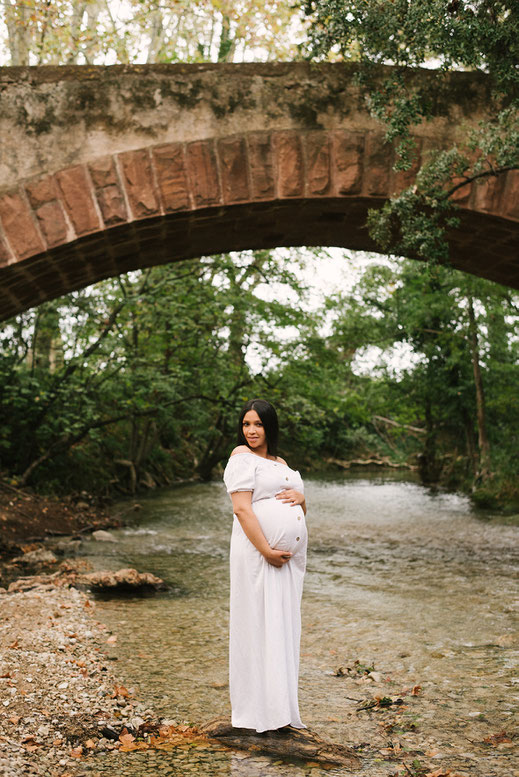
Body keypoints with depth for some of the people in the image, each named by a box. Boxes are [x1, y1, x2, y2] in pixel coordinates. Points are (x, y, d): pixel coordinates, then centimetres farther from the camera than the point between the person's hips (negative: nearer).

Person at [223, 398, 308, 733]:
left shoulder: (281, 462, 20)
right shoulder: (242, 457, -2)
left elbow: (302, 513, 24)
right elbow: (242, 508, -12)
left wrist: (301, 497, 0)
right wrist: (267, 550, -19)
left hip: (291, 557, 7)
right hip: (258, 554, -7)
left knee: (285, 627, 10)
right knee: (260, 626, -4)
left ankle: (282, 707, 18)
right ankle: (259, 712, 4)